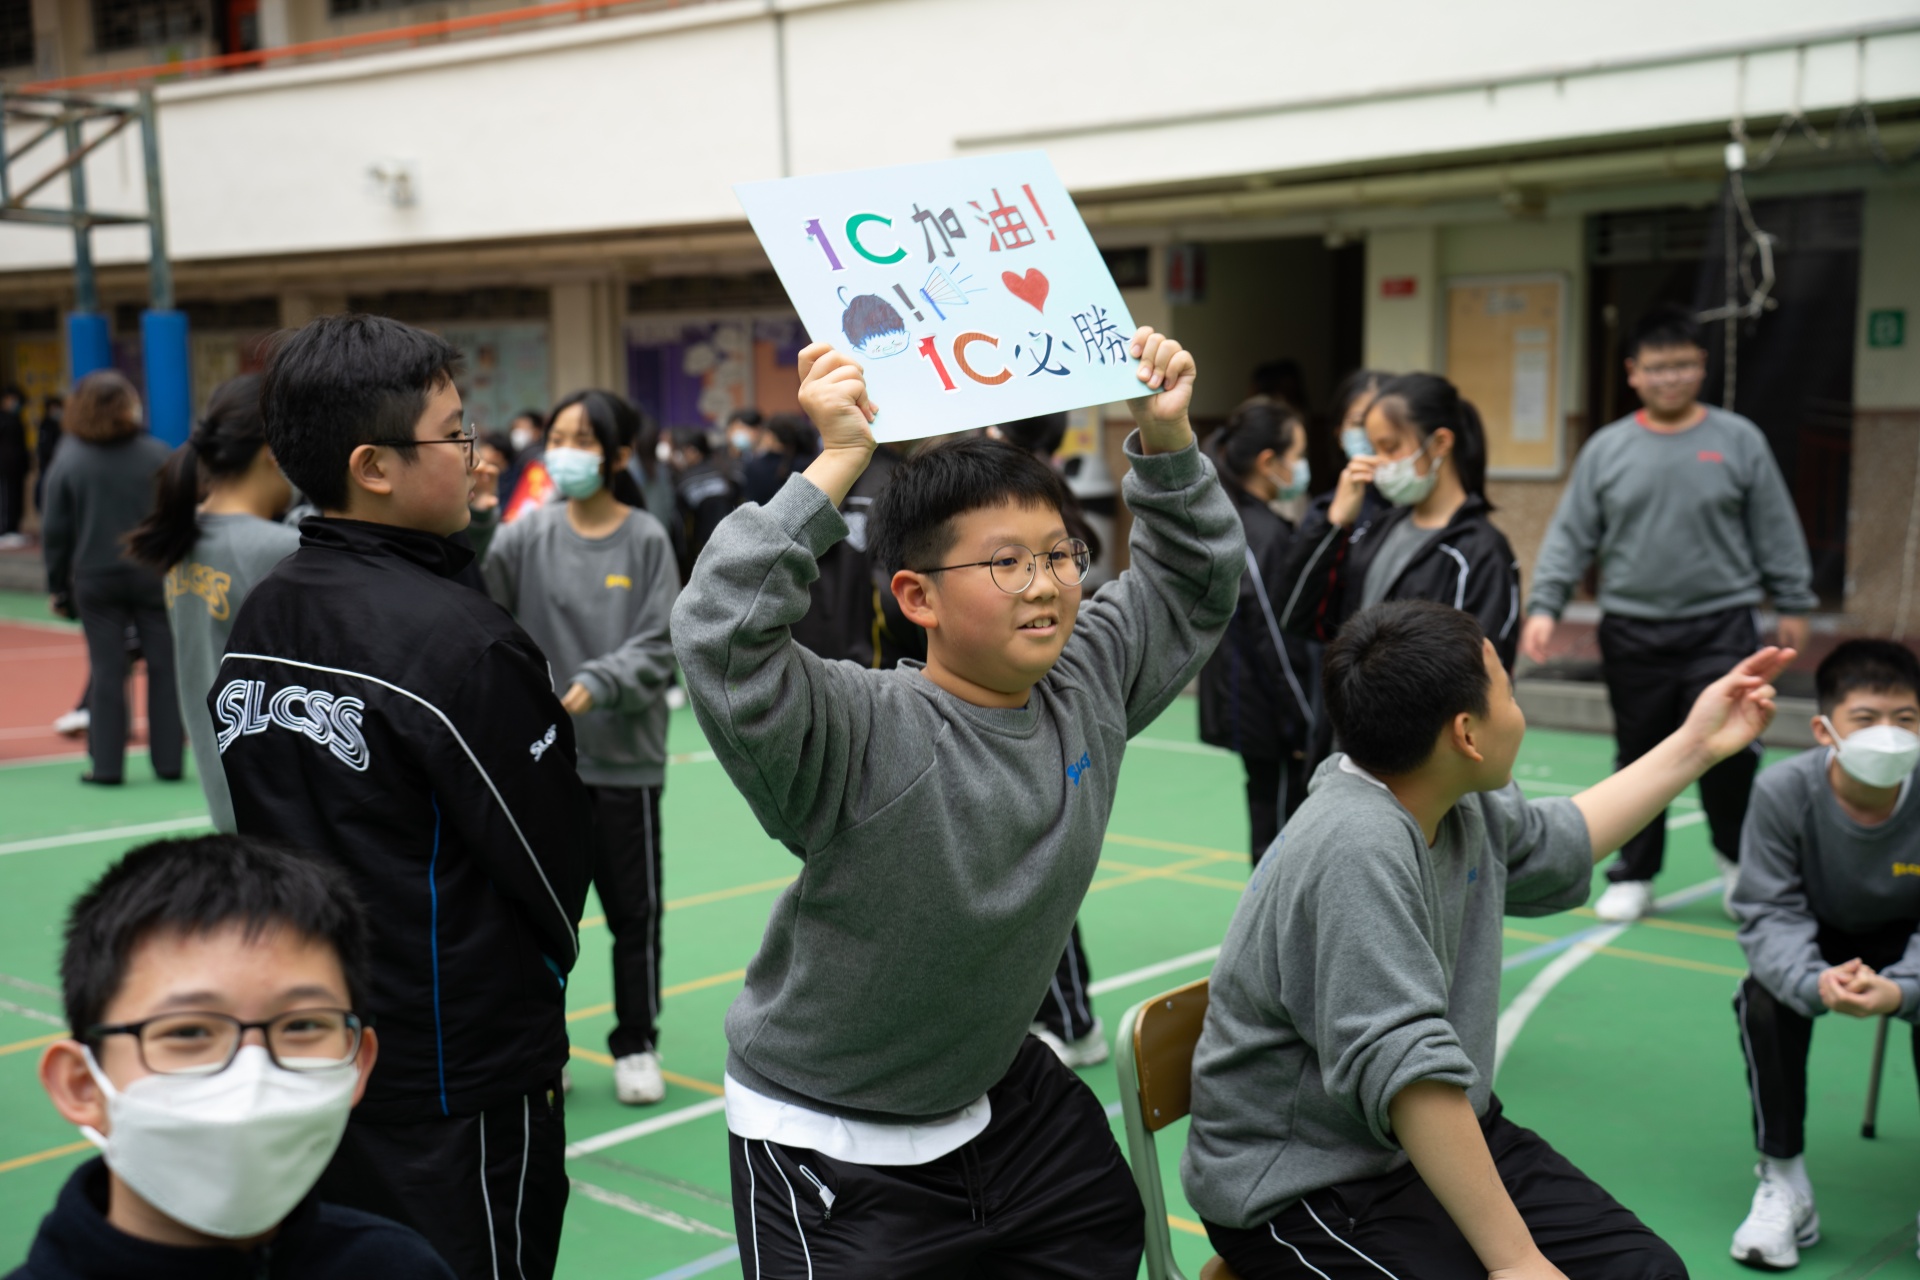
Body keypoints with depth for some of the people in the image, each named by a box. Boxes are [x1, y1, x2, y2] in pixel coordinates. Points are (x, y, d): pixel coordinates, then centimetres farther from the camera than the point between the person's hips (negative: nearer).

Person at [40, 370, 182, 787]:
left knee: (106, 673, 5)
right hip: (154, 576, 0)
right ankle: (169, 759, 9)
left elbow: (56, 531, 0)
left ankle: (107, 765, 7)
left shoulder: (69, 460, -3)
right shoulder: (157, 455, -3)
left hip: (97, 580, 0)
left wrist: (58, 587, 9)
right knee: (164, 667, 6)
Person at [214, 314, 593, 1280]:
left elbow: (269, 833, 10)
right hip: (462, 1077, -7)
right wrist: (539, 975, 9)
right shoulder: (464, 641, -21)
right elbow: (554, 862, -11)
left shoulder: (257, 621, 2)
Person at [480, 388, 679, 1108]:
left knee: (634, 911, 10)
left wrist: (596, 684, -21)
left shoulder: (647, 541, -4)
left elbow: (658, 649, -7)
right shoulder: (528, 536, 0)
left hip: (624, 758, -1)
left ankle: (636, 1046, 26)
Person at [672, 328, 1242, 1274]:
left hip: (1005, 1091, 7)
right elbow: (721, 636, -44)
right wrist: (837, 463, -43)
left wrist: (1166, 437, -8)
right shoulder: (863, 734, -28)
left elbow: (1195, 583, 7)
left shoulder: (1088, 686, -7)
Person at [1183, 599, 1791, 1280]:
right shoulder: (1356, 849, -28)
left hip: (1446, 1138, 9)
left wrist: (1696, 745, 27)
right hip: (1305, 1188, -9)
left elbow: (1557, 846, 25)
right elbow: (1407, 1070, -32)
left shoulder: (1465, 807, 2)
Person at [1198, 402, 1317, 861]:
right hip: (1268, 715, -9)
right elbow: (1276, 642, -18)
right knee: (1282, 837, -2)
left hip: (1240, 702, 9)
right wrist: (1306, 724, -12)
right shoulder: (1265, 535, -18)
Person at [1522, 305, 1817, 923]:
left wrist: (1793, 605, 6)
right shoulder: (1606, 448, 3)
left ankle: (1738, 857, 18)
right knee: (1640, 758, 9)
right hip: (1633, 633, 1)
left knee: (1727, 747, -8)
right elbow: (1570, 536, 3)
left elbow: (1776, 531, 6)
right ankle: (1634, 876, 22)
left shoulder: (1738, 440, 1)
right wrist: (1544, 606, -7)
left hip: (1721, 627, -1)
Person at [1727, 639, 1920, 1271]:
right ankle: (1783, 1184, -10)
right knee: (1764, 998, -29)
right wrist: (1816, 982, -45)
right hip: (1819, 941, 0)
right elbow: (1769, 914, -23)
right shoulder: (1784, 791, -26)